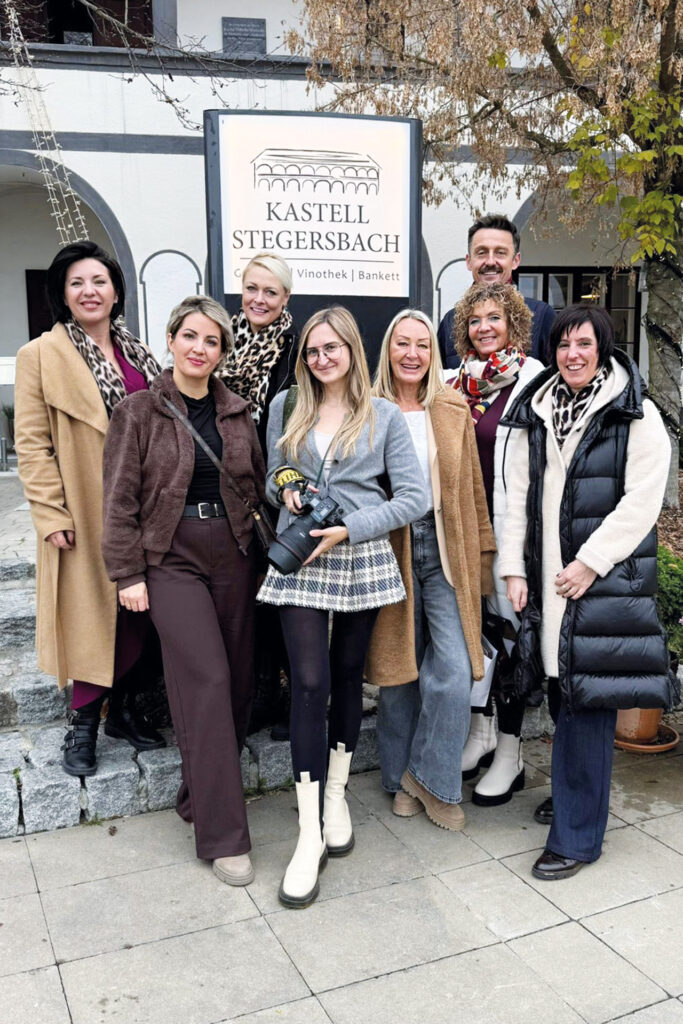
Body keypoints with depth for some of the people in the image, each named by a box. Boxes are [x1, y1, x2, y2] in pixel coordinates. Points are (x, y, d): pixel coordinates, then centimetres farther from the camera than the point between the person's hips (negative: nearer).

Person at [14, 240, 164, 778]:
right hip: (85, 512, -5)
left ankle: (124, 708, 25)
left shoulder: (137, 354, 12)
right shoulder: (41, 355, -3)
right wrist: (51, 516, -14)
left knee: (138, 612, 9)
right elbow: (32, 444, -7)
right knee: (93, 613, 0)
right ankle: (84, 723, 15)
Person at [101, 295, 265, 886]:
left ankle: (201, 793, 27)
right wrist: (127, 572, -7)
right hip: (172, 559, -4)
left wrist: (263, 550, 7)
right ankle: (224, 836, -4)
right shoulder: (140, 412, -1)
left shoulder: (237, 412, 10)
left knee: (238, 681, 6)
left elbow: (257, 484, 16)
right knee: (206, 680, -12)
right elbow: (121, 499, -3)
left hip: (234, 555, 5)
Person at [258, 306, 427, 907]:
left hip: (361, 560, 0)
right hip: (300, 563, 0)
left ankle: (336, 794, 31)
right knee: (310, 683, -9)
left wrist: (350, 528, -12)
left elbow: (414, 497, -2)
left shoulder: (384, 416, 3)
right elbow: (272, 480, 19)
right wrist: (285, 491, -5)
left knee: (348, 678, 11)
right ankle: (311, 834, -3)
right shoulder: (287, 407, 9)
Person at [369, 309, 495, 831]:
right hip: (389, 550, -1)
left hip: (445, 548, 1)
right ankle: (403, 779, 25)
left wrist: (482, 558, 7)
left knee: (454, 669, -7)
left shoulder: (454, 411, 9)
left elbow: (473, 488, 10)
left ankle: (429, 775, 12)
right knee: (398, 667, 8)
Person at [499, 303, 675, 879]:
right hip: (546, 577, 5)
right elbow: (519, 495, 12)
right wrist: (514, 567, 5)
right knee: (564, 696, 10)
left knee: (588, 700, -4)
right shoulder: (535, 415, 12)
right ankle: (577, 796, 29)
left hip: (606, 577, -4)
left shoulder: (637, 416, -3)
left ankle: (577, 836, 6)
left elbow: (641, 500, -9)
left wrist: (590, 561, -14)